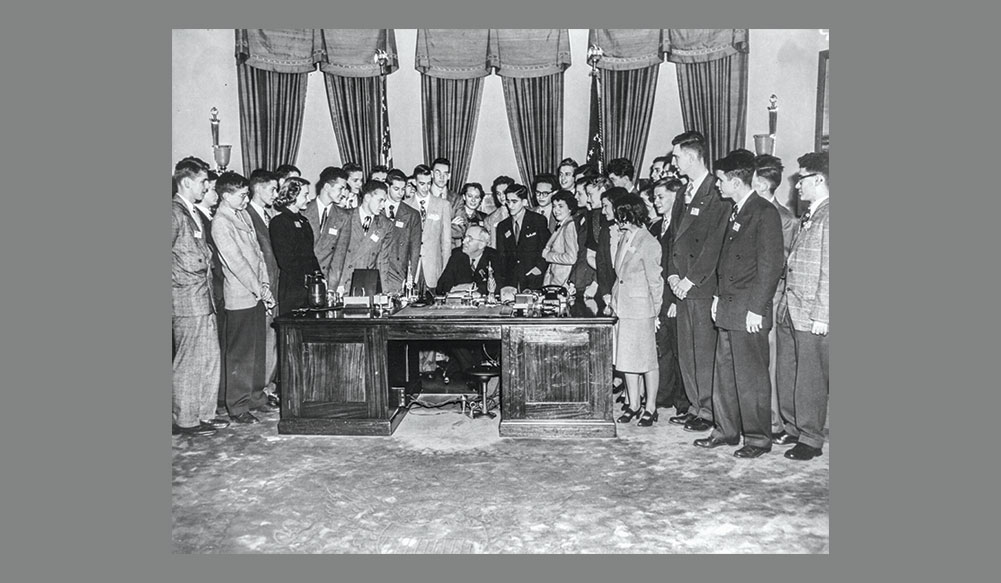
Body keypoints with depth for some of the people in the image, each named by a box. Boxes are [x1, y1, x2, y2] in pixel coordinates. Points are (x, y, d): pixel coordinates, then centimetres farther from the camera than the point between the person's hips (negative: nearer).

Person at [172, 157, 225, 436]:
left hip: (204, 300, 9)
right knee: (189, 361, -1)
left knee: (210, 358, 13)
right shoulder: (174, 212, -11)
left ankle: (203, 414, 23)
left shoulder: (194, 213, 18)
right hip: (187, 300, -9)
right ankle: (184, 421, 9)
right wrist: (181, 282, -13)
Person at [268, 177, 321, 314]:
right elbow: (285, 260, -14)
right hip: (291, 289, -7)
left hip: (309, 287, 7)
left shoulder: (303, 220, 18)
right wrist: (306, 278, -14)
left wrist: (317, 273, 3)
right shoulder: (279, 222, -7)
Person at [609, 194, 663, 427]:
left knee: (647, 358, 4)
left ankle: (650, 408, 14)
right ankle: (633, 405, 22)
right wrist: (613, 300, 10)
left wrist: (655, 313, -6)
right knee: (626, 358, 11)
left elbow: (655, 281, -9)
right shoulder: (624, 238, 9)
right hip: (622, 307, 8)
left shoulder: (648, 244, -13)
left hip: (641, 308, -8)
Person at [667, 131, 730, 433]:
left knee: (705, 350, -2)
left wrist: (691, 278, -13)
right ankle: (696, 406, 22)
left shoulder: (717, 193, -10)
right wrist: (672, 272, 6)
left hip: (703, 286, -8)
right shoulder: (685, 193, 17)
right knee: (686, 350, 11)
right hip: (683, 284, 8)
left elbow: (715, 242, -15)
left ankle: (709, 410, 9)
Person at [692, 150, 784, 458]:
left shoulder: (765, 212, -12)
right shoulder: (735, 211, 15)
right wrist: (719, 295, 15)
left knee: (751, 378, 1)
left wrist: (756, 308, -17)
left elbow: (771, 265, -15)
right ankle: (726, 430, 25)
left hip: (749, 311, -8)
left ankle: (758, 438, 13)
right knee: (724, 373, 14)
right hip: (727, 307, 8)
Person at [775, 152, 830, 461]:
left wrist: (821, 316, -18)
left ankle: (811, 440, 14)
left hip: (812, 315, -8)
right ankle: (793, 429, 26)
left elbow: (828, 272, -17)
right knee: (786, 376, 13)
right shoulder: (809, 216, 16)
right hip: (789, 310, 8)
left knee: (809, 381, 2)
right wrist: (784, 303, 10)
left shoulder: (828, 217, -12)